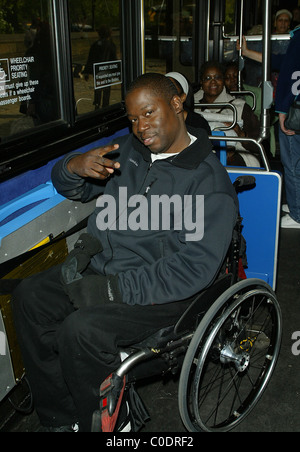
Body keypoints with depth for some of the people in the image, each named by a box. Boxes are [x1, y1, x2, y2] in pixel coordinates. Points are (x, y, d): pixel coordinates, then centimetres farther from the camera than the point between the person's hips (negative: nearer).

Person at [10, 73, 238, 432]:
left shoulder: (209, 179, -11)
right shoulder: (127, 151, 9)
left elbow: (197, 265, -20)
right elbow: (70, 188, 19)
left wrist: (117, 289, -23)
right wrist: (75, 166, -8)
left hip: (160, 290, -7)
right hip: (100, 267, 8)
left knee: (81, 329, -28)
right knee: (29, 296, -8)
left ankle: (94, 420, 0)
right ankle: (59, 418, 1)